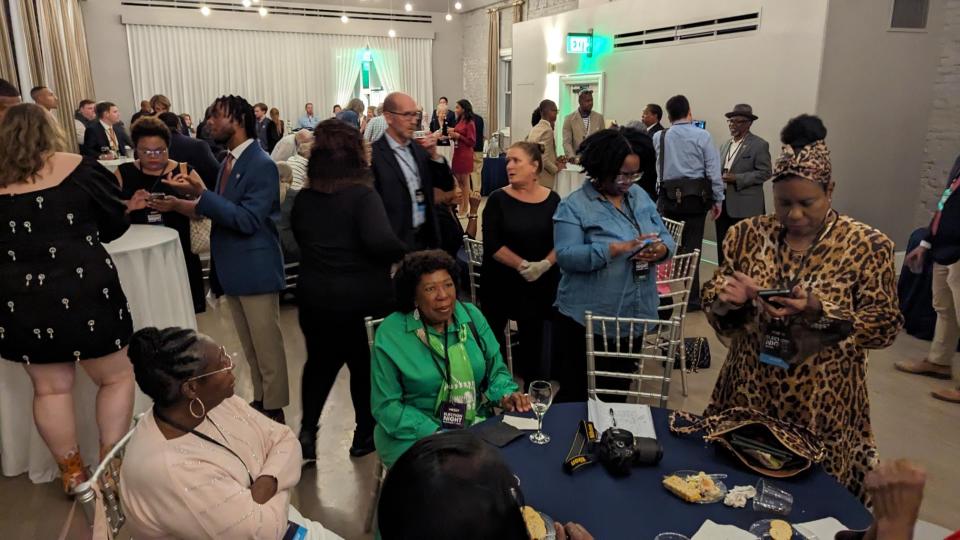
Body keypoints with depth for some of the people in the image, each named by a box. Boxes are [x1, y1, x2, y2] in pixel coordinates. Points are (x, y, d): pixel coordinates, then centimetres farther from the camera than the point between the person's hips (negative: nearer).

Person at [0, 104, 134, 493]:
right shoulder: (79, 169, -5)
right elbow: (116, 223, 4)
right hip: (84, 290, -3)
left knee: (50, 388, 15)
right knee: (116, 378, 12)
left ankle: (71, 472, 26)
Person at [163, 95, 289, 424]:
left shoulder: (261, 165, -16)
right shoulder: (228, 162, 11)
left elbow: (247, 220, -23)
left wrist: (201, 193, -26)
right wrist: (187, 205, 5)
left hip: (255, 268, -9)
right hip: (233, 268, 9)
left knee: (267, 345, 3)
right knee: (250, 345, 18)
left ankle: (274, 410, 16)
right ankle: (259, 401, 31)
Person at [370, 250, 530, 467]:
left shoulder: (472, 316, 2)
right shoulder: (390, 335, -10)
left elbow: (496, 370, 11)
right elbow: (386, 406, -9)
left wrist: (506, 395, -12)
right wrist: (436, 435, -20)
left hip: (477, 426, 4)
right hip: (415, 436, -4)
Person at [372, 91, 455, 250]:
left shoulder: (419, 148, 8)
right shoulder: (374, 154, -12)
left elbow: (447, 185, 8)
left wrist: (434, 155, -5)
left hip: (426, 237, 6)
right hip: (397, 241, -6)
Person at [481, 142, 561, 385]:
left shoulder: (552, 199, 1)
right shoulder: (498, 199, -4)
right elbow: (492, 245, -11)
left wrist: (545, 264, -16)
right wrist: (522, 265, -18)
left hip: (542, 284, 1)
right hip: (501, 282, -1)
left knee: (534, 338, 10)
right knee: (493, 335, 6)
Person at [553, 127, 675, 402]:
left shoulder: (640, 196, 9)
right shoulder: (573, 205, -9)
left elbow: (666, 238, 9)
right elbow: (566, 256, -20)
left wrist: (661, 250, -15)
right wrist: (619, 248, -29)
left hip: (635, 316, 6)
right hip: (586, 320, -5)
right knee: (577, 399, 5)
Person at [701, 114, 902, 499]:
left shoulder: (866, 245, -8)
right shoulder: (748, 234, -1)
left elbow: (886, 325, -8)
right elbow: (712, 300, 4)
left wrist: (821, 311, -24)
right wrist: (727, 299, -20)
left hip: (821, 405, -2)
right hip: (749, 394, 2)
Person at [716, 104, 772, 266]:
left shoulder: (759, 145, -4)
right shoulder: (725, 145, 18)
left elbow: (764, 173, -11)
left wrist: (737, 178, -18)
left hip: (745, 208, -7)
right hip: (723, 205, 7)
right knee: (723, 249, 10)